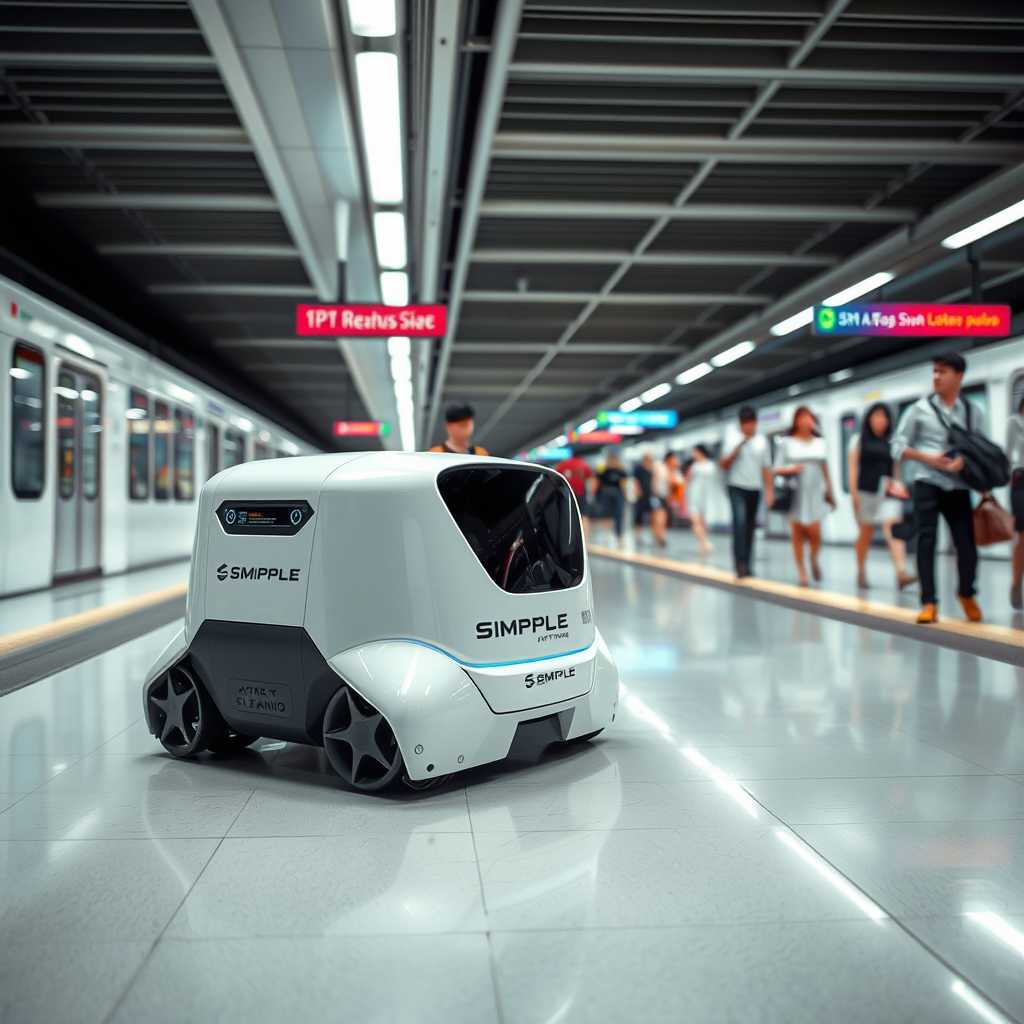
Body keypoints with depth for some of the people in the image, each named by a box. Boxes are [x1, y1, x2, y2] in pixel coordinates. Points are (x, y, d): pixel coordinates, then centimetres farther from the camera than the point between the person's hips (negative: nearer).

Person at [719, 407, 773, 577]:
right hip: (737, 487, -3)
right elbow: (723, 463, -2)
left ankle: (747, 565, 17)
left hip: (755, 488, 3)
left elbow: (766, 467, 11)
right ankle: (740, 563, -24)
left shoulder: (762, 441, 7)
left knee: (750, 527, 8)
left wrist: (769, 490, 7)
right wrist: (737, 449, -15)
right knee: (739, 522, -21)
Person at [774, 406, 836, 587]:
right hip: (795, 493, -1)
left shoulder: (820, 443, 11)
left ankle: (814, 559, 21)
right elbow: (777, 469, 1)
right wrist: (791, 469, -18)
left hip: (815, 493, 1)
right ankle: (802, 573, 8)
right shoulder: (787, 443, 4)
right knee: (797, 534, -1)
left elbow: (825, 469, 17)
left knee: (814, 533, -9)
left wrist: (830, 492, 15)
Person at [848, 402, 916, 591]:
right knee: (866, 532, 5)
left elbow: (896, 468, 17)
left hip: (888, 492, 1)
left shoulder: (891, 441, 11)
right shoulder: (859, 441, 6)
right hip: (866, 491, -1)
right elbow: (853, 467, 1)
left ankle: (901, 573, -28)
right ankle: (861, 573, 21)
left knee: (893, 529, -15)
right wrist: (854, 492, -7)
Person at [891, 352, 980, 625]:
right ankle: (929, 603, 1)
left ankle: (966, 594, 27)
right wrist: (927, 458, -12)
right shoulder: (920, 409, 3)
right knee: (926, 540, -6)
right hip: (927, 484, -1)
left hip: (959, 487, 1)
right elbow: (897, 447, 2)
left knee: (967, 544, 0)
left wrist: (965, 460, -14)